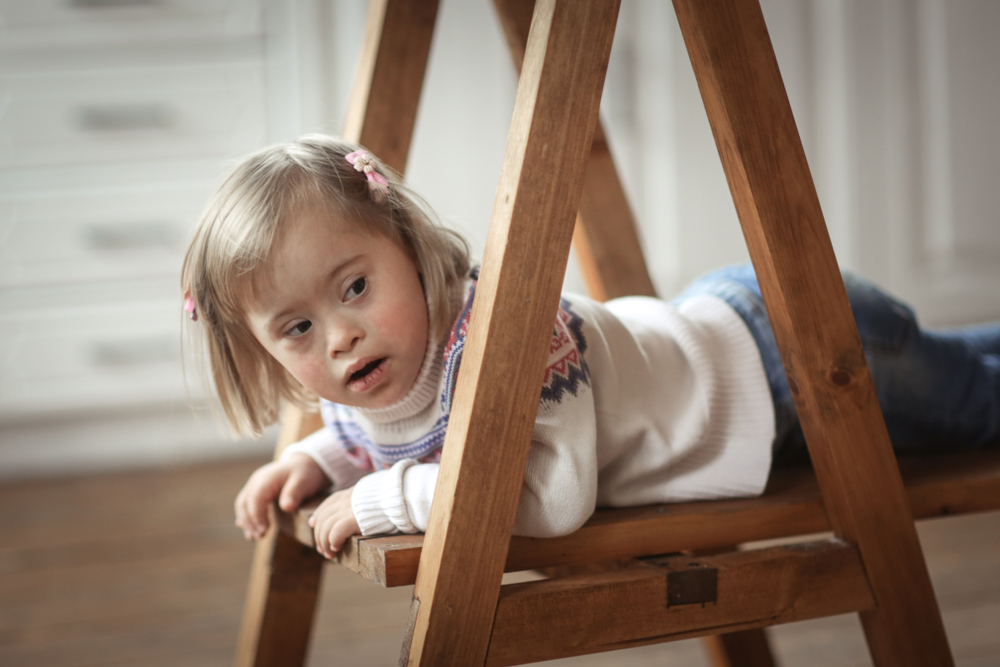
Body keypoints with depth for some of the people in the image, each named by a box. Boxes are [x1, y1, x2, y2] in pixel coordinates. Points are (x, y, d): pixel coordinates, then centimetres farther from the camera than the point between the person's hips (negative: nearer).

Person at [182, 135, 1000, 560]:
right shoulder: (365, 401, -13)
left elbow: (552, 496, -49)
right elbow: (363, 441, 12)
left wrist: (386, 497, -41)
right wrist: (315, 460, -10)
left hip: (784, 352, -7)